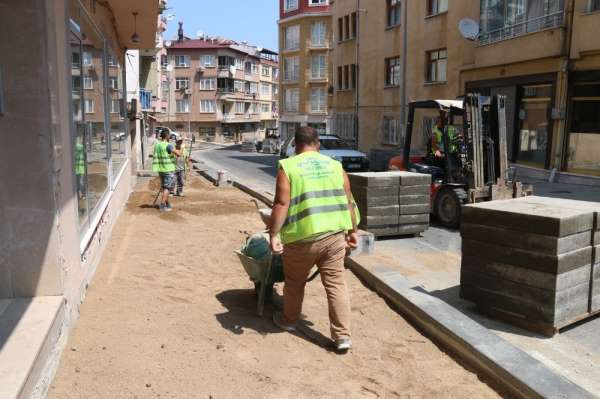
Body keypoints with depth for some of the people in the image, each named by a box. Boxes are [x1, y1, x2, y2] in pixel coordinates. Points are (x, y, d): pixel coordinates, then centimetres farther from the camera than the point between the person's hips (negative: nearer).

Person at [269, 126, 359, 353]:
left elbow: (282, 204, -11)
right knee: (336, 283, 9)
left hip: (303, 237, -2)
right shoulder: (335, 166, 10)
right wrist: (353, 231, 18)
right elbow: (349, 203, 10)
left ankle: (289, 320, 38)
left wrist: (273, 235, -8)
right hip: (335, 234, 3)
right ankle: (343, 336, 10)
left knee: (295, 282, 18)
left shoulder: (288, 167, -2)